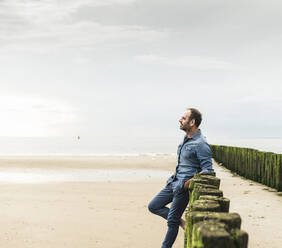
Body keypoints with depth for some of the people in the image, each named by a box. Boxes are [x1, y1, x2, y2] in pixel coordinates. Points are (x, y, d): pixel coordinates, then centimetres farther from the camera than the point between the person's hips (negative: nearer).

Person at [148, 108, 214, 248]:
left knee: (172, 221, 0)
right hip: (174, 182, 9)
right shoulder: (186, 139, 11)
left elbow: (207, 170, -19)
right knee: (153, 206, 11)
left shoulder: (200, 144, -18)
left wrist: (188, 183, -22)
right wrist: (174, 178, 16)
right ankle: (181, 222, 16)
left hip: (184, 187, -9)